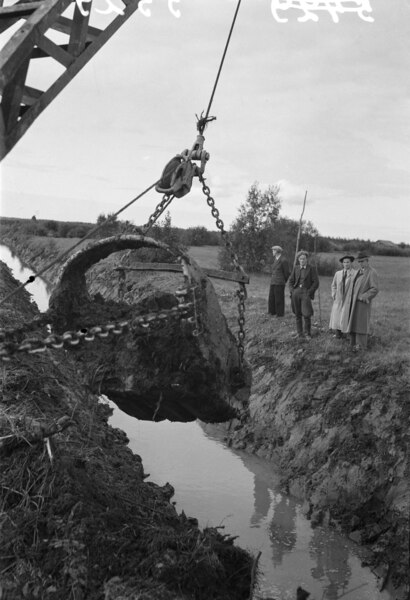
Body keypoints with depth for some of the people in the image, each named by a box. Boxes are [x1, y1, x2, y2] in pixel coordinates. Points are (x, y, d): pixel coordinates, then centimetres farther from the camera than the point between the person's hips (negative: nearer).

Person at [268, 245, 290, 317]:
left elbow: (287, 272, -6)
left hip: (279, 283, -8)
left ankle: (280, 313, 10)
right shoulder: (275, 259, 12)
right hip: (273, 282, 8)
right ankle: (272, 311, 22)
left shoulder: (283, 260, -13)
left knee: (279, 298, 0)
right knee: (271, 297, 11)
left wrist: (284, 281, 5)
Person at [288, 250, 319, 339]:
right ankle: (299, 333, 12)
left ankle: (307, 333, 1)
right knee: (297, 314, 5)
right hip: (296, 292, 3)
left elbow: (316, 283, -1)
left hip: (306, 293, -3)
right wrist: (292, 291, 0)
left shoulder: (311, 269, 3)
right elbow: (291, 281, 14)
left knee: (306, 314, -11)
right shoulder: (295, 268, 12)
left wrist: (309, 292, -9)